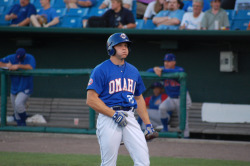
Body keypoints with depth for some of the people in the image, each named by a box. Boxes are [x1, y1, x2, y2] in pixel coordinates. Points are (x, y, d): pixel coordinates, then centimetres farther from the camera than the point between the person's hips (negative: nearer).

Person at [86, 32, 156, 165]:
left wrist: (148, 124, 15)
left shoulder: (133, 71, 17)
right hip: (108, 118, -5)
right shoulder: (101, 70, -3)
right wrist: (114, 114, -16)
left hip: (130, 118, 5)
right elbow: (91, 100, -9)